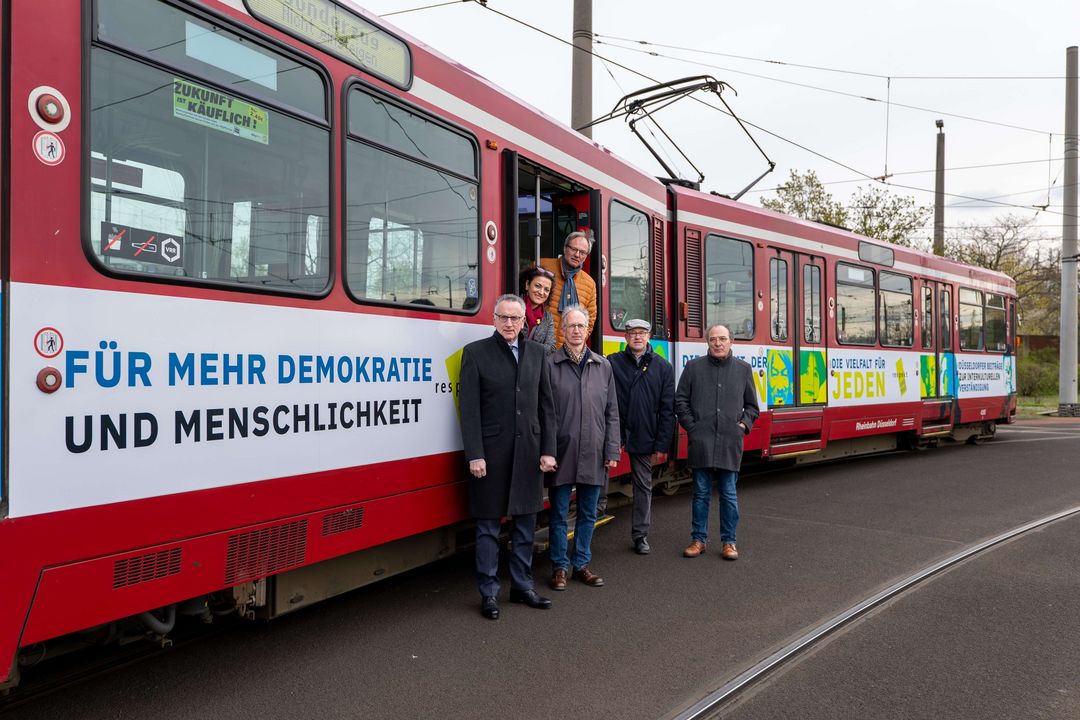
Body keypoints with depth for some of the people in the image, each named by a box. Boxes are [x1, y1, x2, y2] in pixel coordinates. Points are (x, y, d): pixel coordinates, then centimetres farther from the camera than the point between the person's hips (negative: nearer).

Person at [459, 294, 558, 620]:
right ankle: (488, 593, 18)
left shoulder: (536, 353, 9)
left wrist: (548, 450, 2)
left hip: (529, 452, 4)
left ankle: (522, 586, 27)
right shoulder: (475, 352, -2)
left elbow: (546, 405, 8)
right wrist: (474, 455, -13)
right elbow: (469, 409, -7)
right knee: (489, 526, 6)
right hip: (491, 453, -4)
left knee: (525, 523, 13)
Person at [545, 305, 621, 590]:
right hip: (561, 455, -3)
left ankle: (582, 564, 27)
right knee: (559, 514, 8)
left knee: (588, 514, 13)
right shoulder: (550, 365, -3)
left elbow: (612, 413, 8)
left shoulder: (603, 366, 8)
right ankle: (560, 567, 21)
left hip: (593, 455, 3)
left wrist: (612, 451, 3)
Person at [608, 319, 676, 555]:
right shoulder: (612, 363, 1)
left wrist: (662, 445, -2)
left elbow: (667, 409, 2)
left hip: (645, 438, 2)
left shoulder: (663, 367, 4)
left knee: (643, 485, 11)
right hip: (615, 433, -1)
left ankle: (640, 535, 23)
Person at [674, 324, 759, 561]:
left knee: (729, 495, 6)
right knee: (701, 493, 7)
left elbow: (752, 405, 16)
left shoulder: (743, 369, 9)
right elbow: (680, 400, 6)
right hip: (701, 442, -1)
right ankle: (699, 539, 19)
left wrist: (744, 424, 2)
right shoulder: (694, 367, 5)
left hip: (730, 443, 1)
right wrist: (691, 426, -2)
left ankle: (729, 541, 18)